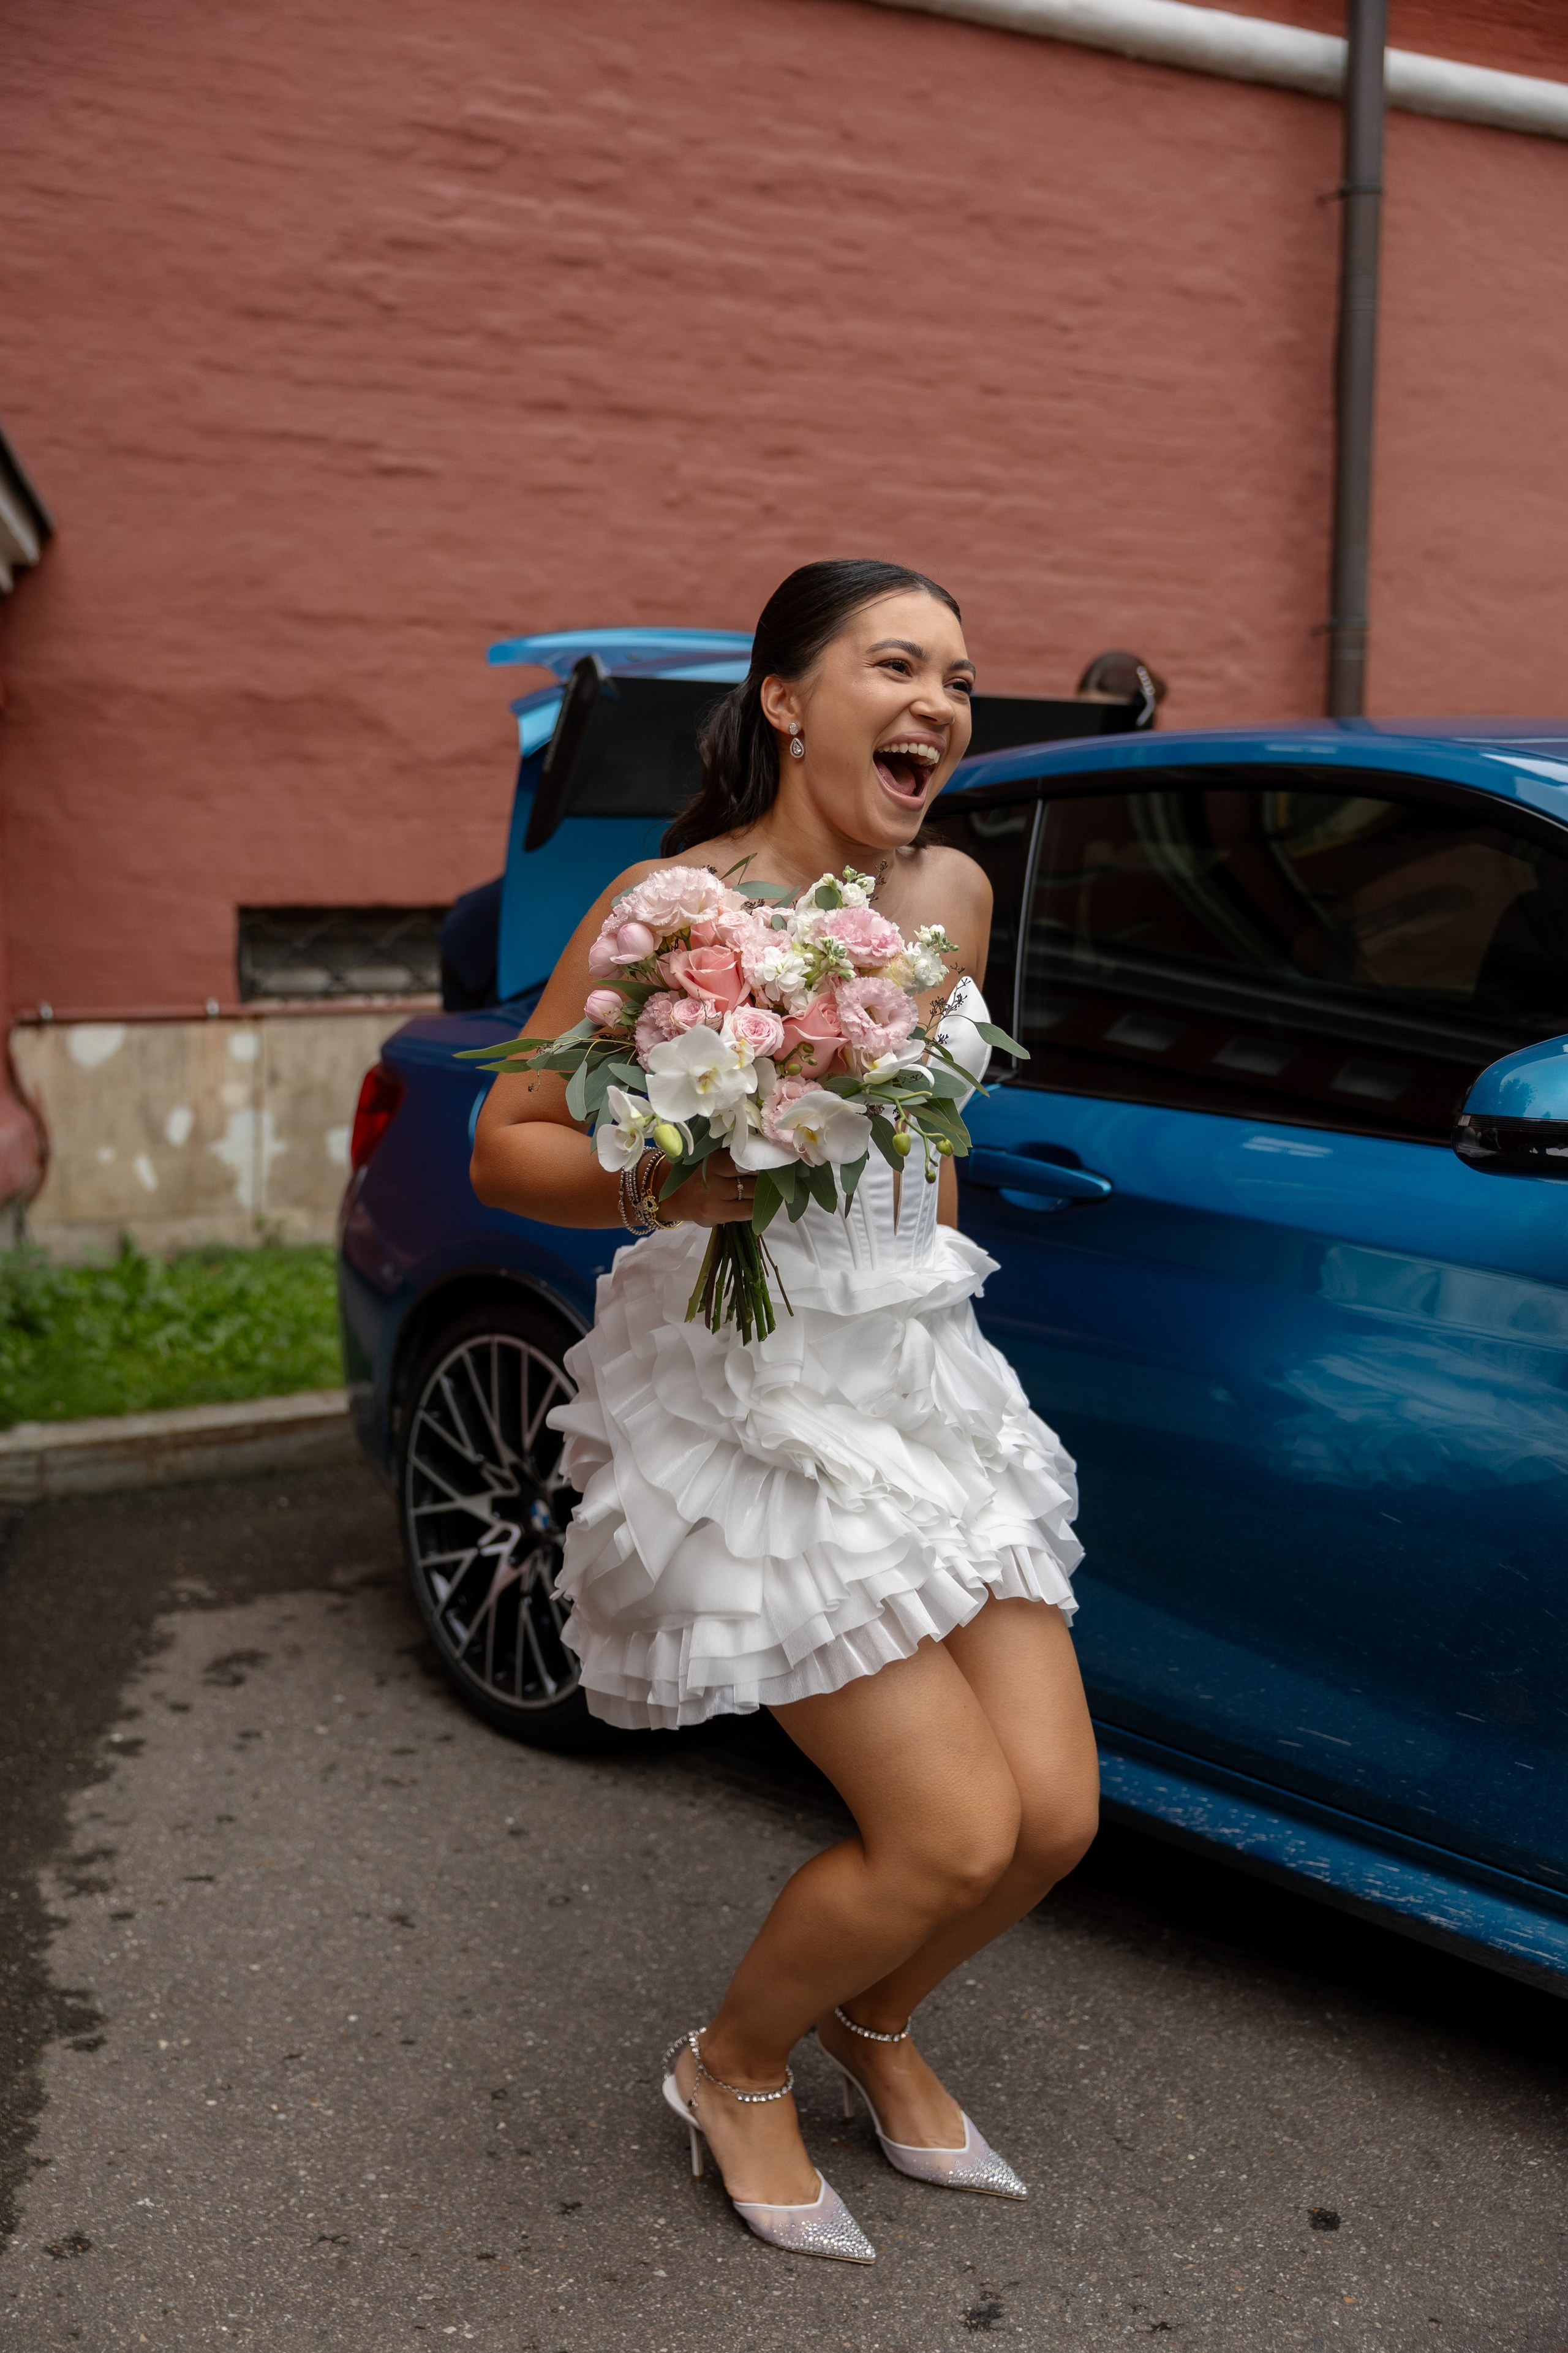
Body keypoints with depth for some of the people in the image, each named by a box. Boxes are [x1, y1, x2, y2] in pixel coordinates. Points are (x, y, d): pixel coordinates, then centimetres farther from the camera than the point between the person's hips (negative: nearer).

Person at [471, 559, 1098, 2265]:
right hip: (743, 1400, -6)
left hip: (922, 1367, 7)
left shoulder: (951, 896, 7)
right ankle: (734, 2068, 23)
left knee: (1054, 1813, 2)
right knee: (954, 1831, -8)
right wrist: (694, 1182, -25)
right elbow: (504, 1151, -9)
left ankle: (875, 2024, 34)